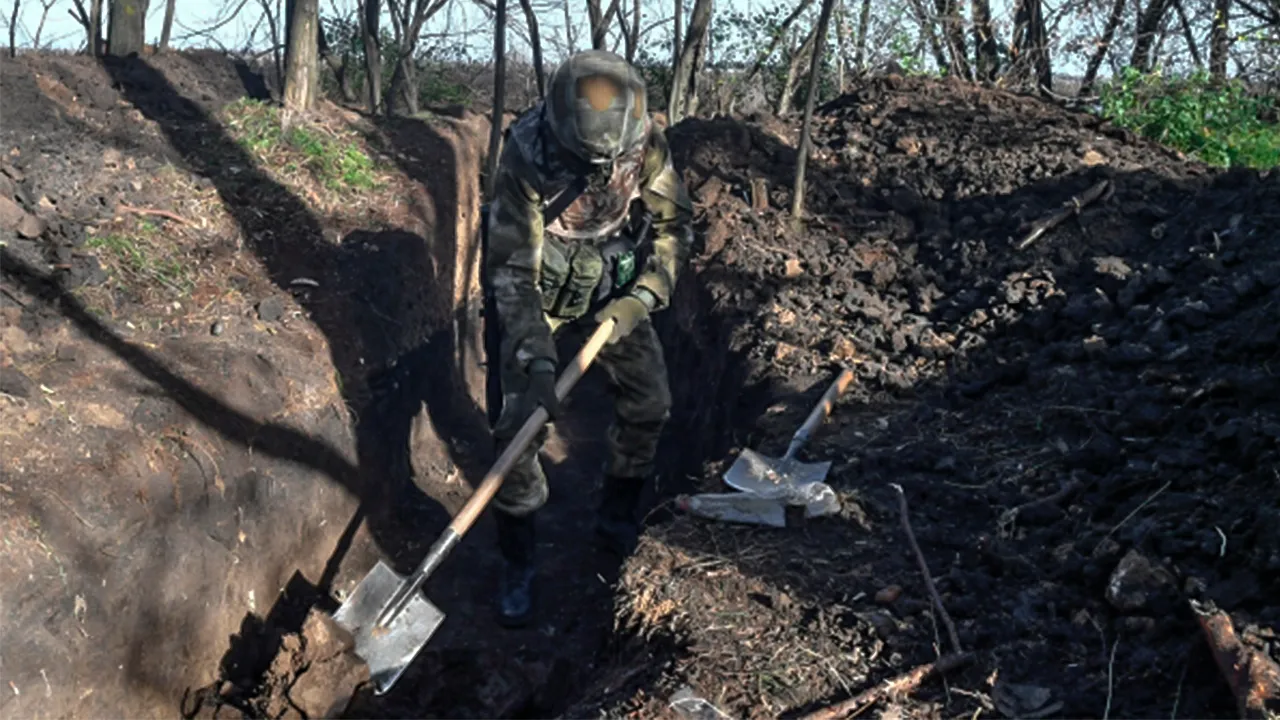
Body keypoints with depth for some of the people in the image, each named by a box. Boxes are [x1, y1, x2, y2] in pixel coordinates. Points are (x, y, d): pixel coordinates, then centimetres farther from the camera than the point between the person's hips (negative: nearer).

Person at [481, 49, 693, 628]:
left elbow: (675, 222, -7)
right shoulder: (526, 155, -32)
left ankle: (617, 519, 28)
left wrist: (640, 298, -20)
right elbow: (513, 270, -30)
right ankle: (517, 567, 4)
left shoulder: (645, 142, -22)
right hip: (535, 293, -3)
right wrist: (536, 361, -38)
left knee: (649, 404, 3)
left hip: (611, 290, 4)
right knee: (519, 423, -12)